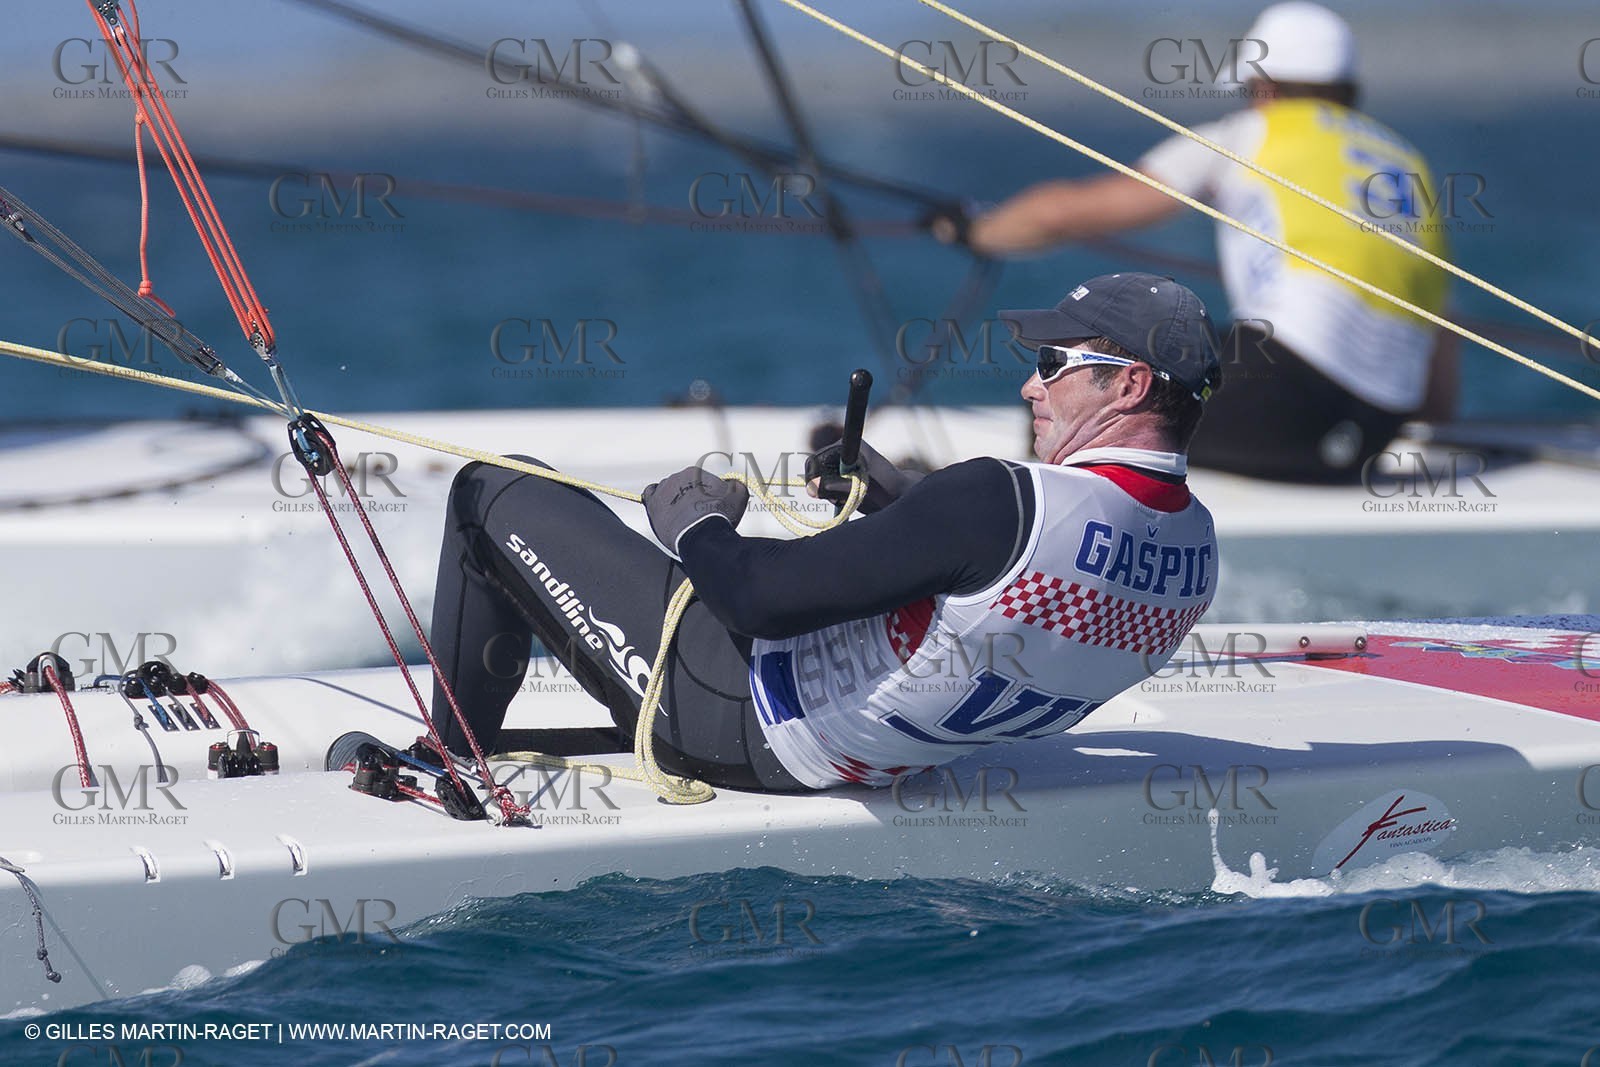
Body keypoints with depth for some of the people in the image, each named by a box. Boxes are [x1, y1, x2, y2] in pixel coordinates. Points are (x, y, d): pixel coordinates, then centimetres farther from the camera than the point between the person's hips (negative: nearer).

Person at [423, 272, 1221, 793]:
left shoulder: (1004, 503, -34)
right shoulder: (1195, 546, -9)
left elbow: (761, 597, -29)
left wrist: (695, 526, -9)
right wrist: (903, 503, 7)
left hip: (743, 726, -8)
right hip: (883, 762, 8)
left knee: (495, 495, 7)